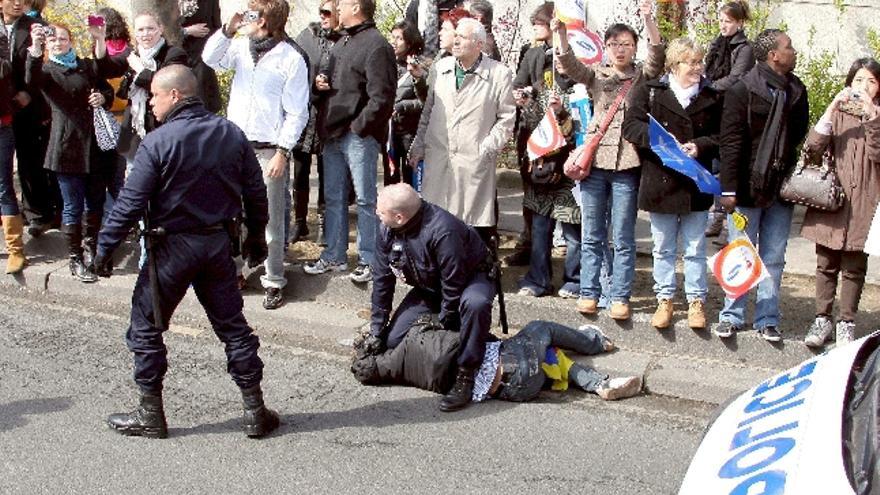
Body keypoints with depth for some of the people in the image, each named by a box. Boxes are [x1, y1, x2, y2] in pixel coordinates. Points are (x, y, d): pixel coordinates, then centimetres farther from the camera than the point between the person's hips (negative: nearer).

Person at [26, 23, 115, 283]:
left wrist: (103, 97, -5)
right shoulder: (46, 69, 1)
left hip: (94, 143, 4)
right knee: (73, 206, 1)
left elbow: (107, 89, 20)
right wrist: (35, 49, -40)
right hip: (67, 145, -4)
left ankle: (92, 247, 33)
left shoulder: (87, 66, 12)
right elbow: (31, 80, -22)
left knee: (95, 201, 14)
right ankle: (75, 259, 12)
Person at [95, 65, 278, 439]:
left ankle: (150, 414, 16)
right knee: (232, 325, 13)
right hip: (219, 243, 5)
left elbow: (131, 202, -15)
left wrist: (106, 246, -6)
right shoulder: (231, 134, 1)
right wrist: (257, 236, 19)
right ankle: (255, 411, 15)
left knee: (146, 327, 10)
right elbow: (256, 191, 7)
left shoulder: (157, 142, -15)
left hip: (173, 247, -5)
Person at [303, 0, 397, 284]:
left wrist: (359, 126, -17)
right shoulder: (341, 43, 16)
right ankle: (334, 257, 23)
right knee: (334, 197, 14)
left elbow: (381, 97, -17)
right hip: (333, 133, 9)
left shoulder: (375, 45, -11)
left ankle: (369, 261, 8)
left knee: (366, 199, 0)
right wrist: (321, 84, 7)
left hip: (359, 136, -9)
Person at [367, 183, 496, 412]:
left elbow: (453, 285, -30)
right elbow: (382, 279, -6)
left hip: (470, 278, -7)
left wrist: (443, 328, -19)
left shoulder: (442, 231, -38)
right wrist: (376, 331, -5)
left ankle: (466, 376, -28)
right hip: (428, 287, 7)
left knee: (474, 303, -42)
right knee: (392, 340, -5)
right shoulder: (388, 230, -15)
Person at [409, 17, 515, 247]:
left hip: (475, 162, -4)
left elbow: (506, 118, 0)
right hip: (437, 159, 4)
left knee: (478, 225, 1)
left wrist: (487, 150, -7)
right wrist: (418, 147, 13)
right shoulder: (440, 68, 11)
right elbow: (427, 112, 16)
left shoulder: (499, 75, -3)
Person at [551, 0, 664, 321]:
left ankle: (620, 297, 7)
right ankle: (588, 293, 14)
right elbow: (570, 64, -6)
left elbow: (657, 55, -10)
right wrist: (561, 33, -25)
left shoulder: (642, 76, 7)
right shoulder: (596, 75, 11)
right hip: (595, 160, 2)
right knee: (591, 236, 7)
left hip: (627, 163, -2)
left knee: (623, 238, 2)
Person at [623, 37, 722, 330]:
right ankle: (665, 300, 23)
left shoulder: (712, 97, 3)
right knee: (663, 248, 11)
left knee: (695, 249, 8)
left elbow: (721, 136, 4)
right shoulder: (649, 91, -1)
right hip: (660, 182, 0)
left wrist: (700, 146, -15)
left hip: (697, 185, 1)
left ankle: (696, 301, 19)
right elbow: (631, 126, -8)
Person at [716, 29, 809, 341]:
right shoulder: (743, 90, -8)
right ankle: (732, 316, 16)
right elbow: (730, 142, -10)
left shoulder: (797, 91, 8)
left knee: (773, 260, 9)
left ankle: (767, 319, 17)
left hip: (782, 188, 4)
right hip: (748, 188, -4)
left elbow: (801, 139, 12)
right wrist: (729, 189, -13)